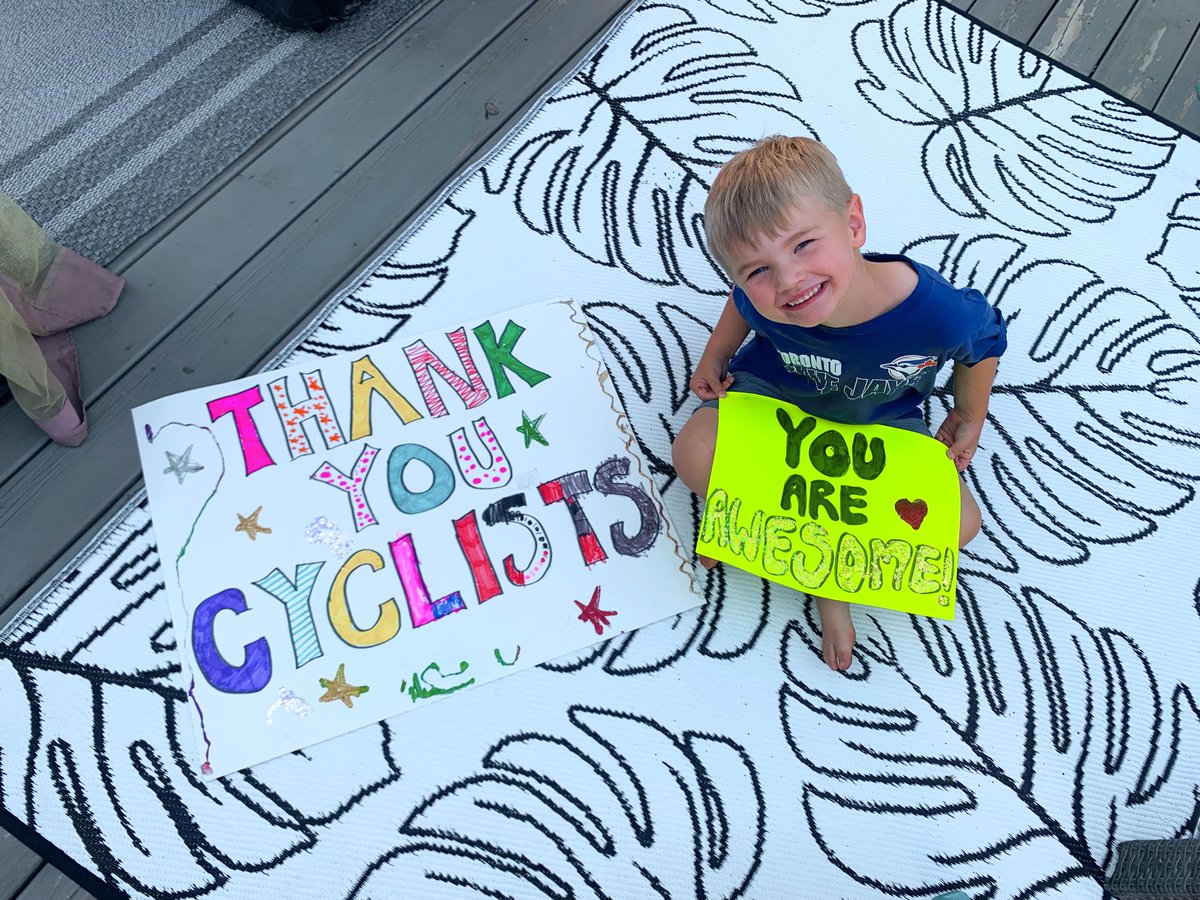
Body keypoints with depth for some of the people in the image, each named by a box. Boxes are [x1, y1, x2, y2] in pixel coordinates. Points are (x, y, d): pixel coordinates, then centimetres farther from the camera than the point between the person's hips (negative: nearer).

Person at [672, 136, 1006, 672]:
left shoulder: (939, 312, -37)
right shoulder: (761, 300, -32)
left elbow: (982, 344, -10)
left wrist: (969, 420, -1)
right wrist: (713, 359, -8)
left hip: (881, 424, 1)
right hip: (775, 393, 0)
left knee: (960, 524, -14)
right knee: (693, 456, -26)